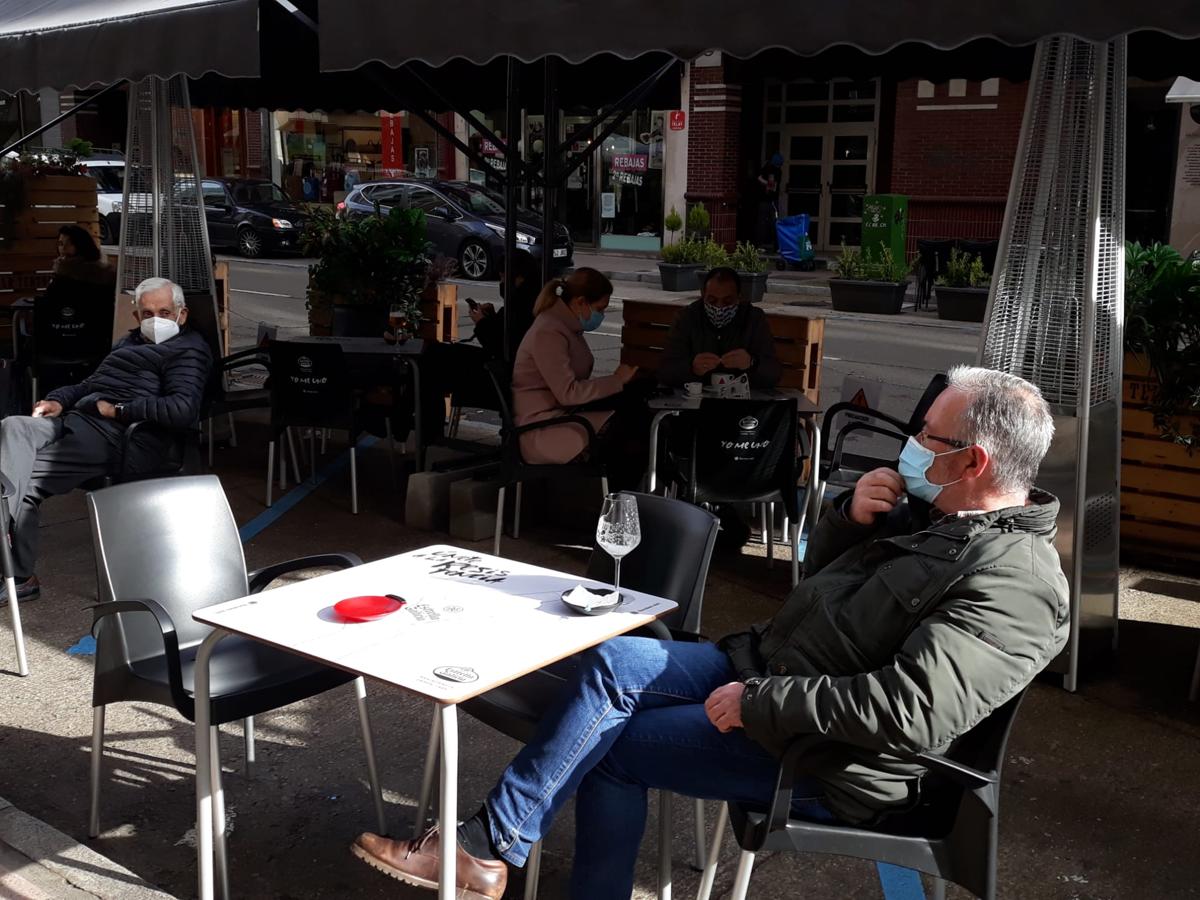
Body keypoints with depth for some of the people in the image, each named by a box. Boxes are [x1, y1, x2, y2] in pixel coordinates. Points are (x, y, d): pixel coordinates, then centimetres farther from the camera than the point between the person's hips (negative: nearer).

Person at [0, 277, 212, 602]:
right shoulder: (131, 341, 32)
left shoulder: (187, 350, 3)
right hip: (75, 419, 8)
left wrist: (118, 409, -13)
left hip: (113, 434, -8)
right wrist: (58, 400, 14)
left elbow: (183, 410, -14)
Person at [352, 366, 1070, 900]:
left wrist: (758, 704, -25)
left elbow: (910, 711, -31)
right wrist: (850, 518, -3)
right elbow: (818, 577, 19)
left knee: (608, 742, -11)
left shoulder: (1017, 582, -20)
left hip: (823, 760, -8)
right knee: (612, 663, -9)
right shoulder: (931, 513, 10)